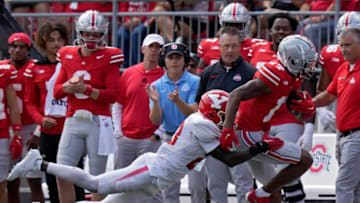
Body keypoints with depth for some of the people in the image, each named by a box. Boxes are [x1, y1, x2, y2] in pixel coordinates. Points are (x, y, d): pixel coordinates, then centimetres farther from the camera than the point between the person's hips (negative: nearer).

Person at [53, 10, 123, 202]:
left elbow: (112, 95, -6)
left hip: (98, 123, -4)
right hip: (73, 121, 4)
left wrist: (85, 89, -15)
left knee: (97, 178, 0)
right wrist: (68, 86, -9)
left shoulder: (108, 58, -1)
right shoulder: (68, 56, 11)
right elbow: (56, 92, 13)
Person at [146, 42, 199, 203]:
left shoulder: (194, 82, -6)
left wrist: (178, 101, -32)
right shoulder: (157, 86, 3)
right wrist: (155, 102, -21)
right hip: (169, 138, 3)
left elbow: (193, 114, -15)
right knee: (169, 189, 5)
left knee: (196, 186, -7)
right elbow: (156, 120, -2)